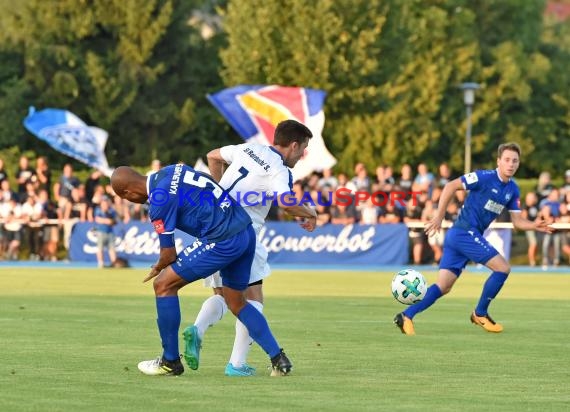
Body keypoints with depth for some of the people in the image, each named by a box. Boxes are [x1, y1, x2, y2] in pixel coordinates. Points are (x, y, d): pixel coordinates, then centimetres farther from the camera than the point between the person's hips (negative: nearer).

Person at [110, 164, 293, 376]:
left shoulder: (159, 200, -10)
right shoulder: (173, 169, 13)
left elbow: (169, 255, -5)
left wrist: (157, 269, 19)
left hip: (223, 242, -9)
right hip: (247, 232, 9)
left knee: (164, 285, 2)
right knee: (236, 302, 23)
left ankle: (170, 361, 8)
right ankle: (279, 360, 17)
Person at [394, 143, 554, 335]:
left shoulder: (512, 189, 12)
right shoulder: (485, 177, -12)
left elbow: (517, 221, 12)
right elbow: (451, 186, -13)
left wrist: (533, 225, -8)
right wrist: (439, 217, -15)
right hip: (465, 232, -8)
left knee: (443, 287, 1)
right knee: (503, 268, -10)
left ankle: (406, 317, -4)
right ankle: (480, 314, 3)